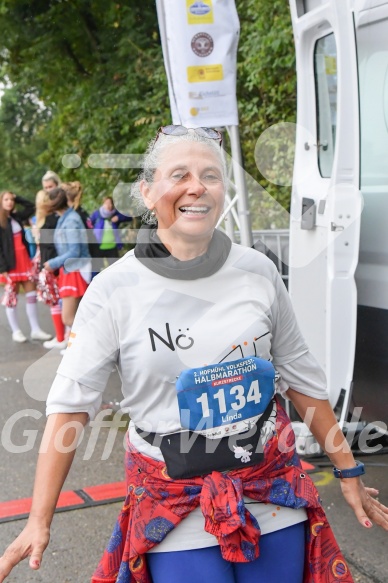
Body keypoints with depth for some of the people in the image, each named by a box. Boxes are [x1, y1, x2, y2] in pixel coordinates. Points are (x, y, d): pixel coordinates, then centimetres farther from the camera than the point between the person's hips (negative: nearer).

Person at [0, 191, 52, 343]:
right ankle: (16, 331, 11)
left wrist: (16, 198, 9)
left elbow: (31, 207, 21)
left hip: (24, 261, 6)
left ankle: (35, 330, 11)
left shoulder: (16, 217, 9)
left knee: (31, 295, 5)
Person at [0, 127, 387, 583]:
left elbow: (300, 376, 5)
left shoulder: (258, 272, -4)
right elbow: (71, 401, -9)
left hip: (272, 492, 3)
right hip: (174, 504, -2)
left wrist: (348, 472, 10)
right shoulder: (114, 290, -11)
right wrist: (39, 521, -12)